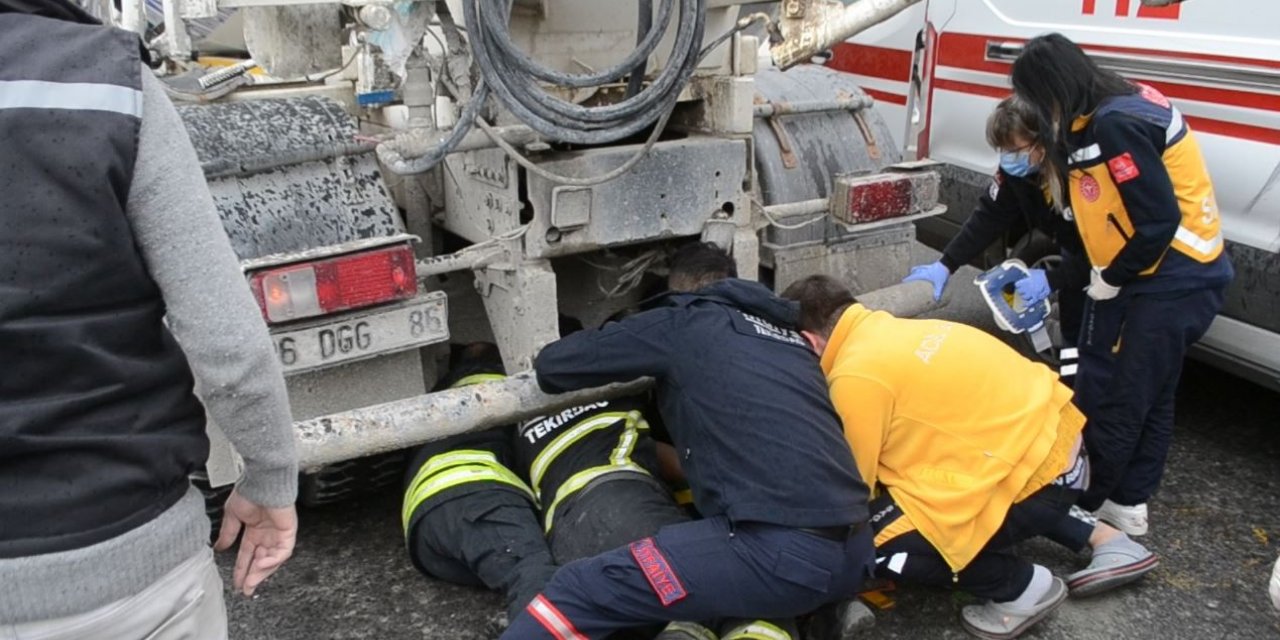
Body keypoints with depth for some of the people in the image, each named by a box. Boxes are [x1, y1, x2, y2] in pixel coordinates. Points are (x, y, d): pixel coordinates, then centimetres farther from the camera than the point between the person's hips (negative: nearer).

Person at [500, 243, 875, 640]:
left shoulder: (681, 323, 7)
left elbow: (551, 365, 13)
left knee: (583, 590, -8)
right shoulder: (792, 338, 25)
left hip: (781, 553, -7)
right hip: (853, 551, 7)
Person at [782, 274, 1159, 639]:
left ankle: (1024, 587, 6)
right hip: (1054, 435, 9)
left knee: (878, 538, -10)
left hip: (1037, 475, -9)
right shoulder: (884, 331, 8)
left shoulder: (856, 375, -17)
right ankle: (1099, 539, 28)